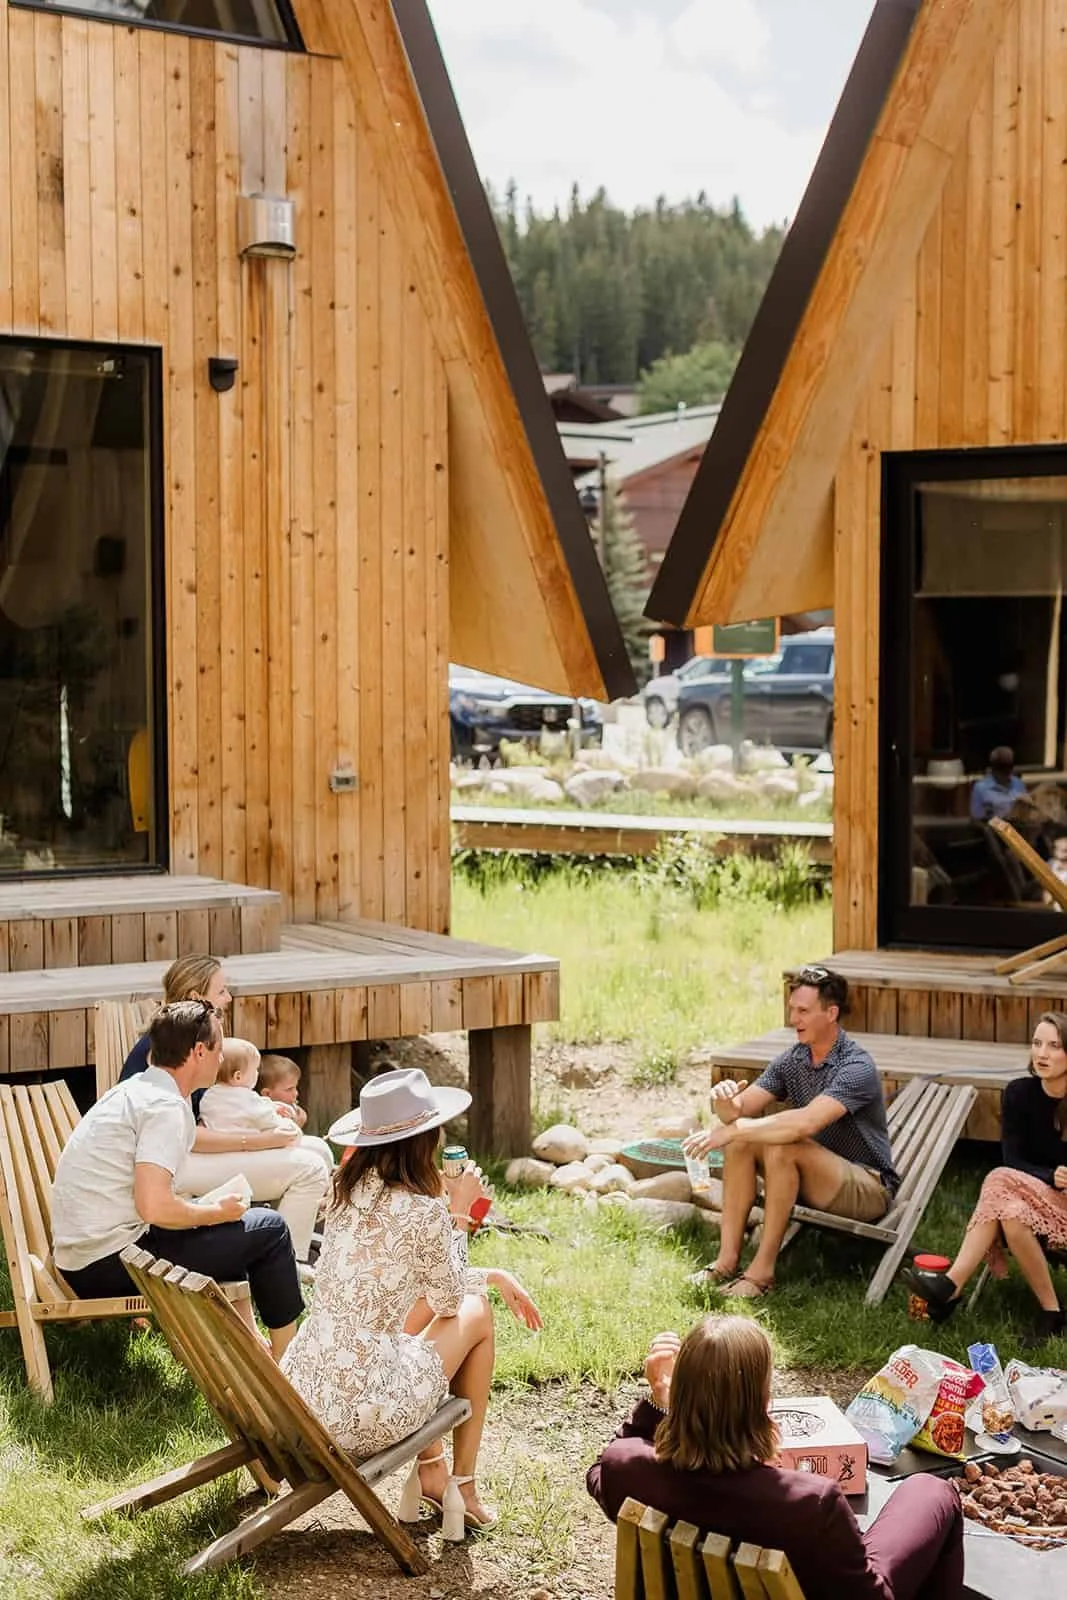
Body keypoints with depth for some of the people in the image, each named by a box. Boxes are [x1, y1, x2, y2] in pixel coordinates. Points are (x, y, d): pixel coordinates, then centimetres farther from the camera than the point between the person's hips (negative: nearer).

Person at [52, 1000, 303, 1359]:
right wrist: (217, 1212, -9)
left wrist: (212, 1207, 14)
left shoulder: (132, 1090, 13)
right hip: (110, 1266, -10)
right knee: (269, 1228, -1)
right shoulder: (167, 1107, -16)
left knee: (228, 1229, 27)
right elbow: (155, 1207, -27)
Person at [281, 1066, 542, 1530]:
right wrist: (460, 1211, 11)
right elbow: (449, 1299, 3)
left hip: (299, 1390, 7)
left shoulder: (349, 1191, 6)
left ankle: (430, 1469, 35)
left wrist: (493, 1276, 27)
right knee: (476, 1314, 16)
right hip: (361, 1409, -7)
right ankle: (462, 1486, 26)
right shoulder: (424, 1211, -16)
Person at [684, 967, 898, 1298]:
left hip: (868, 1188, -8)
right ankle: (727, 1260, -14)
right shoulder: (793, 1060, 2)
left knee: (782, 1148, -31)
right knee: (741, 1140, -13)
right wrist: (726, 1103, -29)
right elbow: (741, 1109, -4)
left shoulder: (857, 1068, -22)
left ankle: (763, 1270, -24)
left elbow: (806, 1123, -37)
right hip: (812, 1180, 8)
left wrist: (733, 1130, -36)